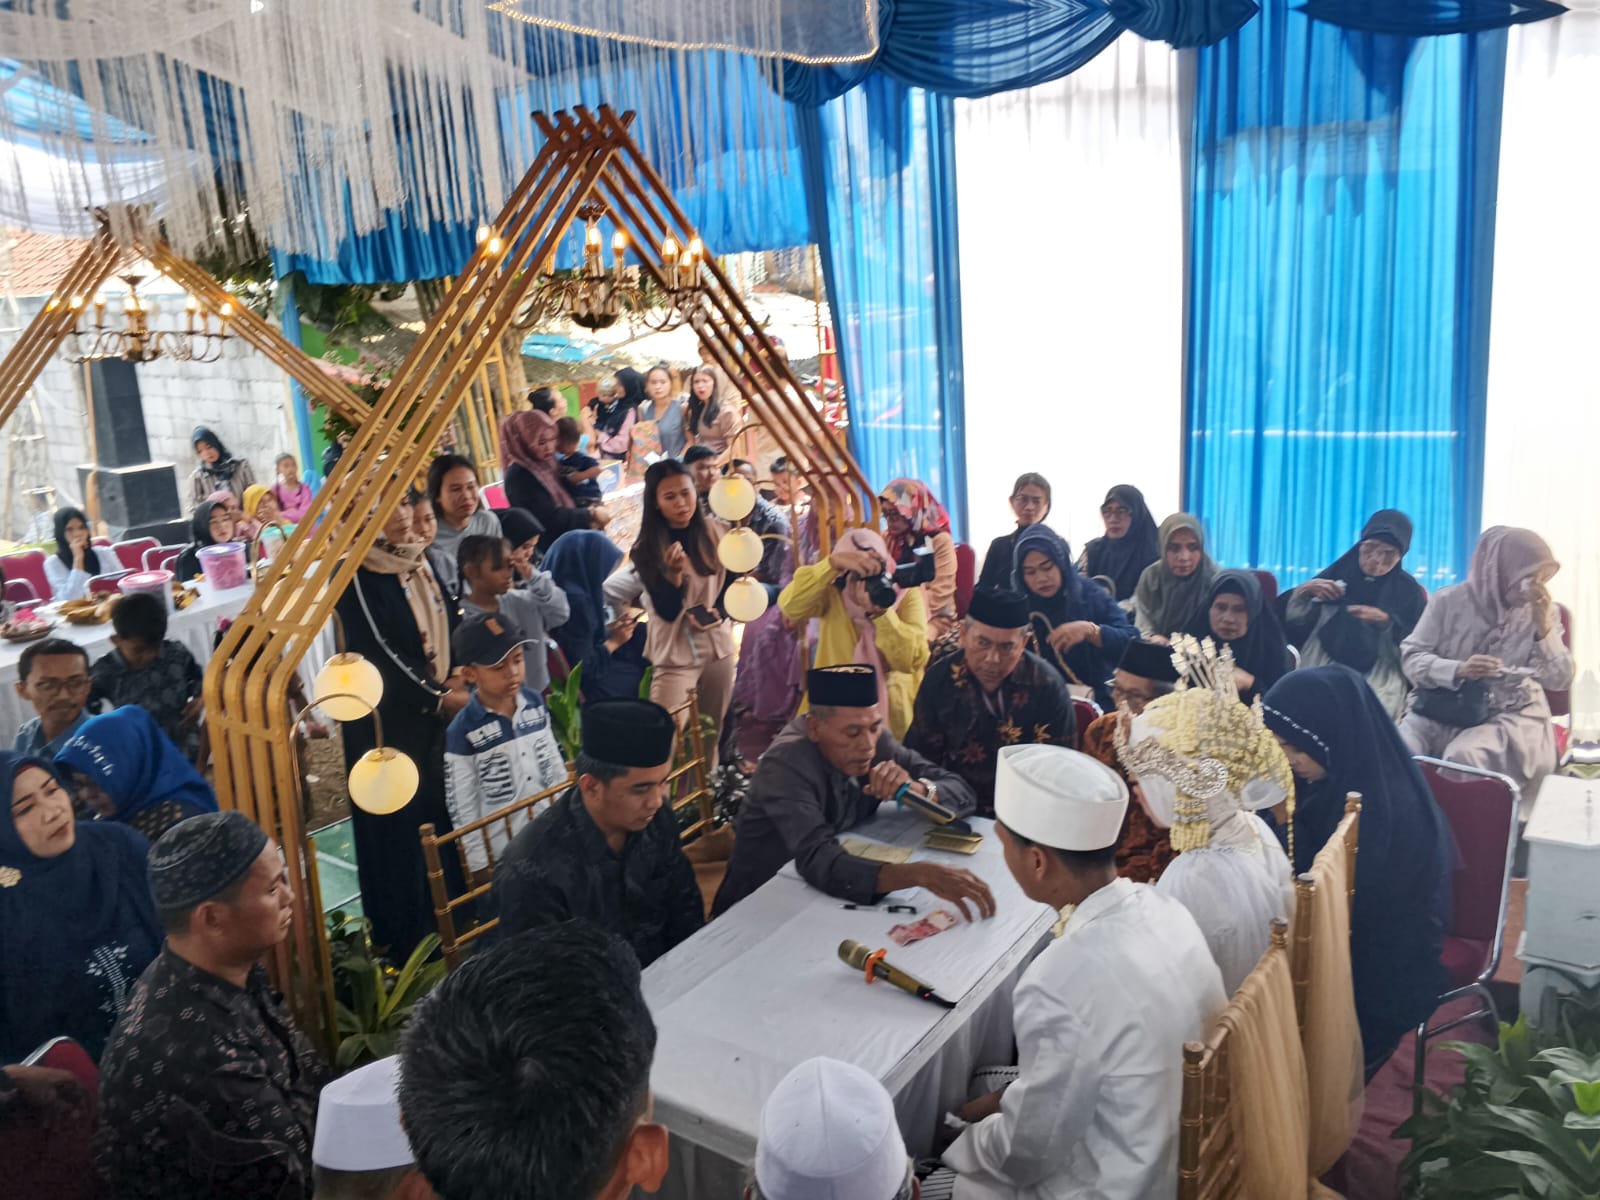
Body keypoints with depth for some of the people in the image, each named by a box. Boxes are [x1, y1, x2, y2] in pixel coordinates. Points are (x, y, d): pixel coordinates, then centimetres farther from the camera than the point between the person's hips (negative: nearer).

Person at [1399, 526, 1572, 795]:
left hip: (1510, 715, 0)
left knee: (1462, 757, -32)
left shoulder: (1542, 612, 2)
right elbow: (1410, 657, -5)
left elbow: (1559, 679, -5)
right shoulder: (1450, 600, -3)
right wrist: (1458, 670, -23)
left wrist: (1543, 624, -17)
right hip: (1441, 708, 0)